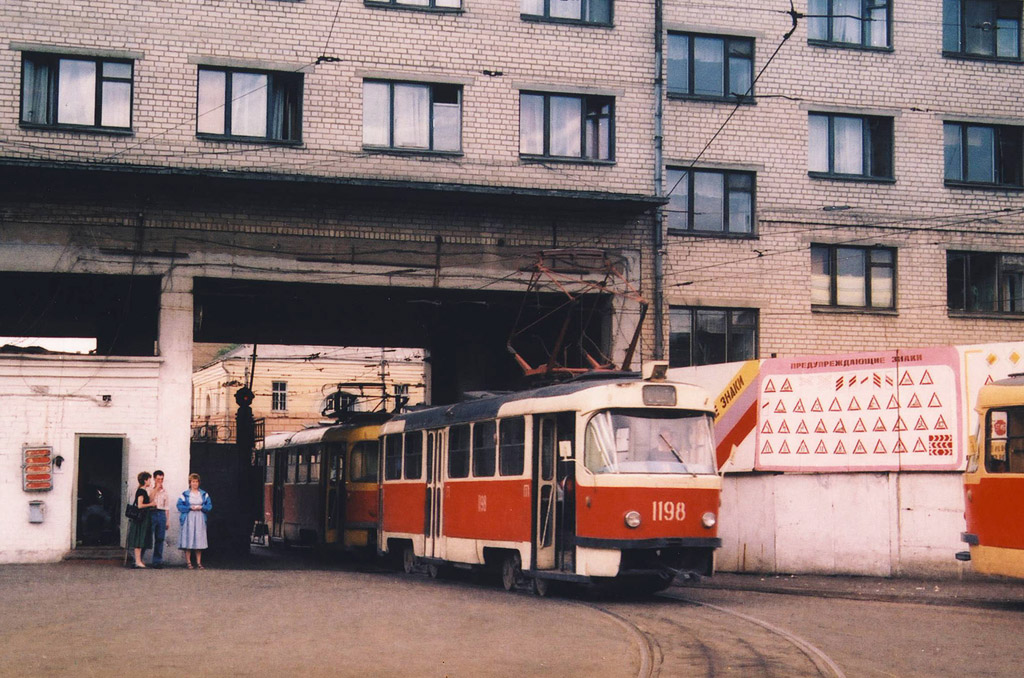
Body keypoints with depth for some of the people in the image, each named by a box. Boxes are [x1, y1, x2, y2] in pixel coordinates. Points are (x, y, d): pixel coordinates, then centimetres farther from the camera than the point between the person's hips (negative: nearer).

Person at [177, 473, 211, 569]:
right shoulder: (185, 494, 3)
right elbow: (180, 506, -3)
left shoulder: (204, 494, 11)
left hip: (200, 520, 2)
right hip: (188, 519, -2)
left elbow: (209, 506, 7)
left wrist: (201, 507, -10)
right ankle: (188, 562, 0)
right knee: (188, 539, -6)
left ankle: (198, 562, 4)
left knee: (199, 540, 0)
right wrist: (190, 508, -14)